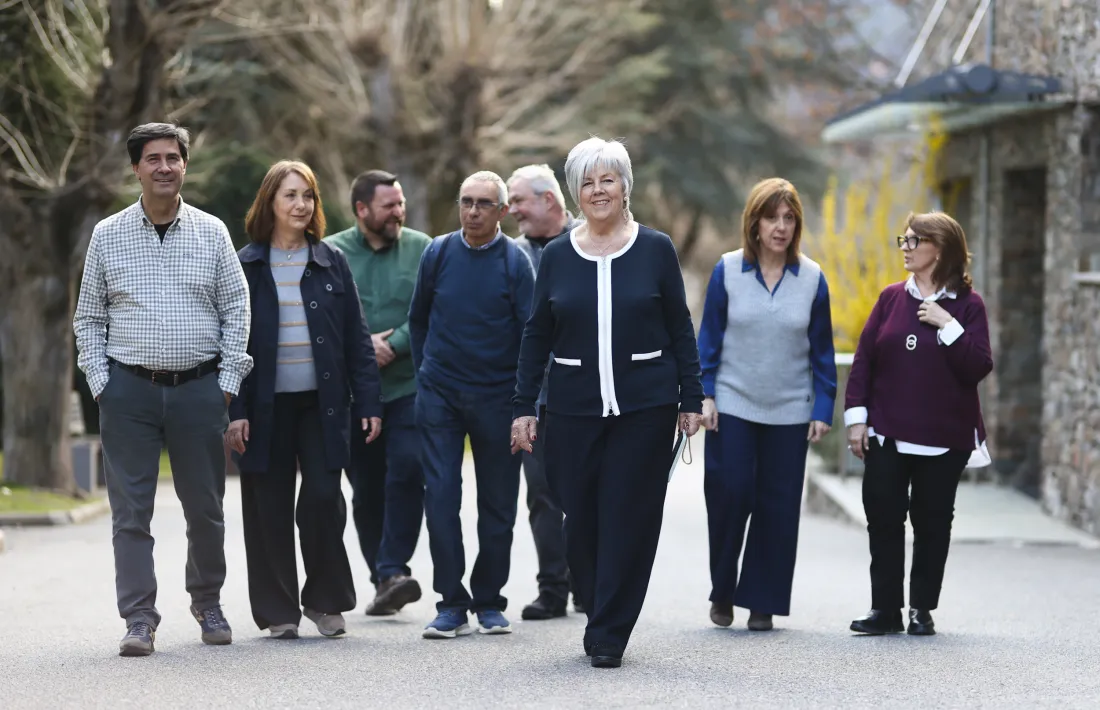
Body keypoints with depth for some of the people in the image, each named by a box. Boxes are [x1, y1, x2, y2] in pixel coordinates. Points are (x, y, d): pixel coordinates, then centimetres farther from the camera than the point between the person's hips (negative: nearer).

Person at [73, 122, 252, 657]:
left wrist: (227, 382, 1)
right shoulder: (108, 235, 6)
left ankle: (207, 604, 25)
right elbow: (88, 317, 10)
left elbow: (236, 310, 7)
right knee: (130, 511, -4)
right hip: (129, 391, 0)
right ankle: (139, 620, -1)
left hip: (199, 388, 0)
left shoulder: (211, 233, 6)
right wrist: (100, 382, 0)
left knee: (206, 508, 6)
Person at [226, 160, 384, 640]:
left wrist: (368, 402, 1)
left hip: (321, 402, 1)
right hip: (266, 405, -1)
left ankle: (325, 600, 8)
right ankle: (278, 612, 12)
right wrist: (234, 411, -7)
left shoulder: (331, 263, 8)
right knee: (270, 507, 2)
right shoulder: (245, 267, 3)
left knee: (323, 497, -8)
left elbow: (356, 337, 8)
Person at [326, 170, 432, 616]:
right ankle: (383, 581, 15)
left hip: (409, 387, -1)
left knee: (407, 470, -17)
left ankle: (392, 571, -14)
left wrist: (392, 346, -13)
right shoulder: (330, 253, 4)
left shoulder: (421, 249, 4)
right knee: (366, 489, 5)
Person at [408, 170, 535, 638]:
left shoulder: (515, 262, -4)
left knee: (497, 502, 6)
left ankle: (489, 602, 18)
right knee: (440, 495, -6)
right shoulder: (438, 253, 2)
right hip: (440, 395, 1)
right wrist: (424, 374, 11)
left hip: (497, 397, -1)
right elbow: (418, 319, 15)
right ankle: (452, 603, -1)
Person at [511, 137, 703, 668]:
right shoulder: (556, 256, 6)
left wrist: (691, 400, 2)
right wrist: (524, 408, 5)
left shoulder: (655, 250, 2)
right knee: (580, 520, 2)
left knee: (629, 520, -3)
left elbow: (681, 330, 5)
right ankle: (600, 617, 22)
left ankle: (608, 635, 3)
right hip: (573, 407, 2)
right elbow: (536, 336, 10)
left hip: (645, 406, -2)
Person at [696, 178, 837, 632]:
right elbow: (708, 338, 2)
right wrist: (704, 394, -5)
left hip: (789, 412, 1)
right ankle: (722, 591, 14)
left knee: (777, 506, 3)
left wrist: (823, 408, 1)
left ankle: (762, 602, 12)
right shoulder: (728, 270, -1)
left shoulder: (811, 278, 1)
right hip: (732, 407, -1)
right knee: (729, 495, -6)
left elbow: (822, 350, 5)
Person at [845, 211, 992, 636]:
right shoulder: (892, 298, 6)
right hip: (887, 435, 2)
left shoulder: (967, 305, -3)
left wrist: (948, 325, -19)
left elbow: (978, 368, -11)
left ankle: (922, 610, 14)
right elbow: (864, 358, 5)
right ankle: (885, 608, 8)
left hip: (943, 438, -2)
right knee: (883, 519, 1)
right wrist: (856, 416, -1)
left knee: (932, 522, 5)